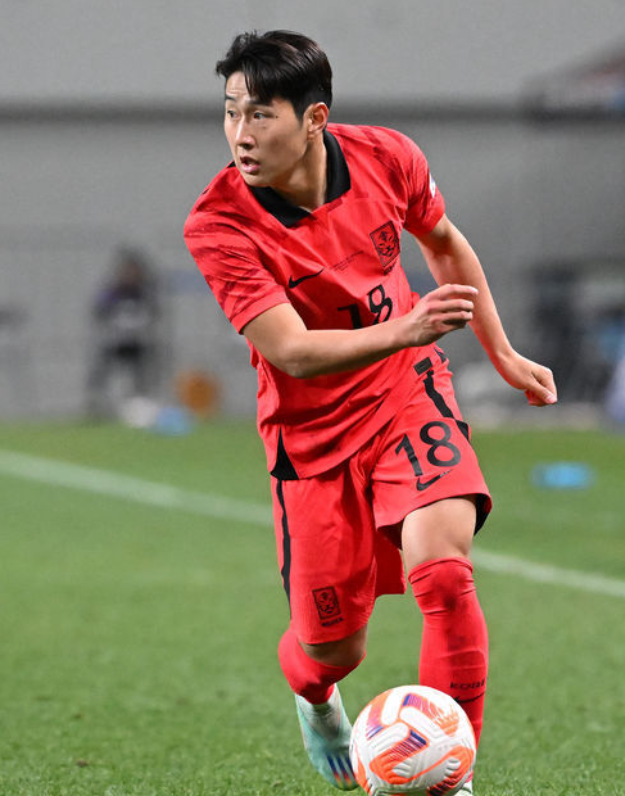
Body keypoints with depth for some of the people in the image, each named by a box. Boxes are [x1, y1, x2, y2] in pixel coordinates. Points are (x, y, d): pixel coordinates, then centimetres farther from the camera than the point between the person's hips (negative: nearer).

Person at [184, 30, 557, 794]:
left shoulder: (387, 159, -12)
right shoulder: (217, 227, -23)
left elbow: (445, 243, 10)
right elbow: (293, 353, -28)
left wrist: (501, 352, 17)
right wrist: (403, 331, -43)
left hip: (408, 394, 1)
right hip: (311, 431, -1)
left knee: (442, 573, -23)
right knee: (334, 647, 3)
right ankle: (311, 692, 43)